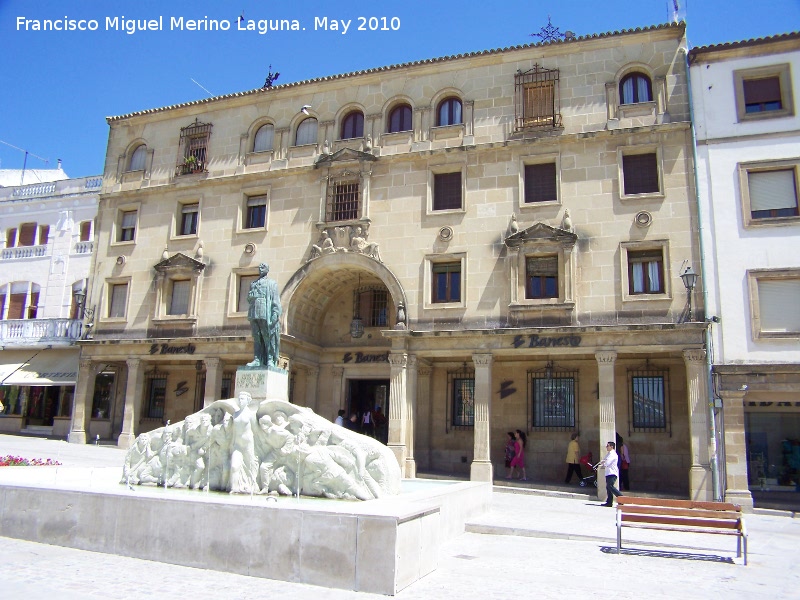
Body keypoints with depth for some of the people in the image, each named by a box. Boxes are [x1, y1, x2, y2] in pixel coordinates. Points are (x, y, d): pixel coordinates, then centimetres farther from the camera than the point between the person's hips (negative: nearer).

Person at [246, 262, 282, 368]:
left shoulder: (271, 283, 11)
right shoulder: (253, 284, 26)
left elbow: (275, 299, 1)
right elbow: (249, 298, 26)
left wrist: (276, 313, -11)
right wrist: (252, 295, 3)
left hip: (265, 313, -5)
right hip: (254, 313, 5)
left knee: (268, 337, -7)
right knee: (256, 337, 0)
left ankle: (270, 360, -9)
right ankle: (257, 360, -2)